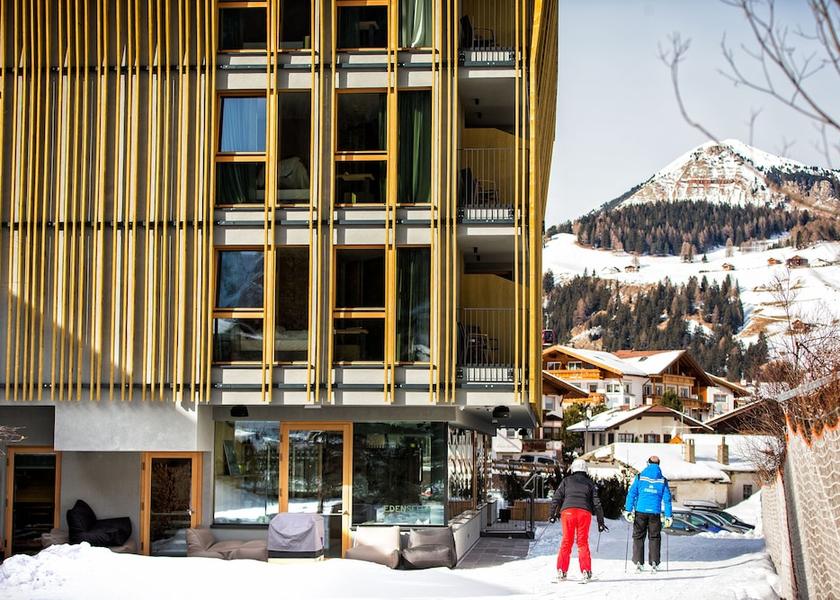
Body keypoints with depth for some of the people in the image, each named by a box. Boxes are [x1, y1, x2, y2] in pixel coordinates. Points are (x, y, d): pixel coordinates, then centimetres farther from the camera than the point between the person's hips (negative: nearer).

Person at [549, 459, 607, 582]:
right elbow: (597, 503, 14)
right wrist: (600, 522, 18)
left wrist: (553, 515, 21)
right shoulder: (590, 483, 18)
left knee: (566, 542, 6)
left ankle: (561, 571, 2)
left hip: (567, 511, 0)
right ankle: (586, 571, 0)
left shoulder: (566, 481, 17)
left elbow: (556, 499, 12)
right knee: (583, 542, 6)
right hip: (584, 512, 0)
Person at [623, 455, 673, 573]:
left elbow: (631, 493, -2)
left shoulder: (640, 477, 1)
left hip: (640, 511, -1)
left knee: (638, 537, 7)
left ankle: (638, 563, 1)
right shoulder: (663, 480, 5)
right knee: (654, 537, 10)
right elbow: (667, 498, 4)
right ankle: (654, 563, 3)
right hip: (655, 512, 1)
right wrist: (668, 516, 7)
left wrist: (628, 510, 1)